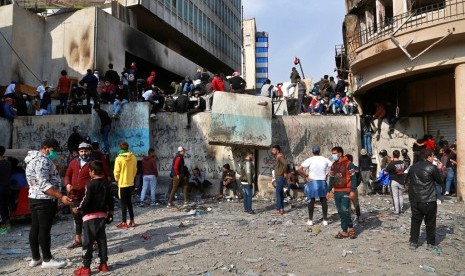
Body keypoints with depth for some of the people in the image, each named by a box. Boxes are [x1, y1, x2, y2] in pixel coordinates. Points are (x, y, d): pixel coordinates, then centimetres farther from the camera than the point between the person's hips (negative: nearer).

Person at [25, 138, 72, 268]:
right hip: (44, 200, -10)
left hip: (34, 197, 10)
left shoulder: (34, 158, 16)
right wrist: (61, 197, -28)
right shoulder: (42, 160, -18)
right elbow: (44, 184, -25)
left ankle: (35, 258, 21)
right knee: (44, 229, -4)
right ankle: (47, 260, 4)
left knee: (35, 228, 12)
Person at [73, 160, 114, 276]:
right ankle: (103, 264, 17)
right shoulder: (106, 183, 6)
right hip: (102, 215, 7)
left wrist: (78, 209, 1)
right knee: (102, 240, 13)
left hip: (90, 216, -6)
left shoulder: (90, 185, -13)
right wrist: (110, 211, 21)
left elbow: (86, 201, -15)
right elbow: (110, 200, 10)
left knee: (87, 242, 0)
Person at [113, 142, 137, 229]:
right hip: (131, 183, 5)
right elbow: (135, 170, 5)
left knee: (123, 203, 4)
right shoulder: (133, 158, -2)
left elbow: (116, 172, -12)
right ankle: (132, 221, 20)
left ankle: (124, 223, 8)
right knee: (129, 201, 17)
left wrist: (117, 180, 5)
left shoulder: (119, 158, -16)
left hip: (122, 183, -5)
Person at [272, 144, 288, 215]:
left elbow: (285, 163, -34)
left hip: (280, 178, -10)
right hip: (279, 178, 10)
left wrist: (285, 173, -22)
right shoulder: (278, 157, 15)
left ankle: (279, 210, -5)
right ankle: (282, 209, 19)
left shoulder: (280, 156, -16)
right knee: (280, 193, 13)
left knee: (278, 194, -8)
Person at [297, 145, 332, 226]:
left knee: (311, 201, 6)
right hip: (323, 182, 2)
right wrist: (327, 175, 3)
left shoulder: (310, 160, -9)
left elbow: (299, 169, -17)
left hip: (312, 182, -2)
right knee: (324, 201, 10)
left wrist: (305, 177, -9)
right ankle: (325, 220, 14)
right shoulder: (325, 160, 1)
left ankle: (310, 220, 10)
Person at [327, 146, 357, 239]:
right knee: (340, 212, 7)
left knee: (345, 211, -12)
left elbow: (353, 178, -10)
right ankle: (350, 228, 17)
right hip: (336, 192, 7)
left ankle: (345, 231, 1)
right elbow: (331, 178, 19)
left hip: (346, 192, -7)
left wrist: (352, 191, -16)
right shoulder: (333, 165, 14)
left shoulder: (348, 164, -8)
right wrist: (328, 191, 16)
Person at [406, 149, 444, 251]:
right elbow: (440, 181, 1)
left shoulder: (413, 167, 5)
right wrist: (439, 169, 12)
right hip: (429, 200, -4)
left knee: (415, 221, 11)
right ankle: (431, 244, 19)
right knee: (430, 223, 10)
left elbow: (407, 182, 11)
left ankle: (413, 243, 14)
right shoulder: (432, 168, -11)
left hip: (414, 200, 4)